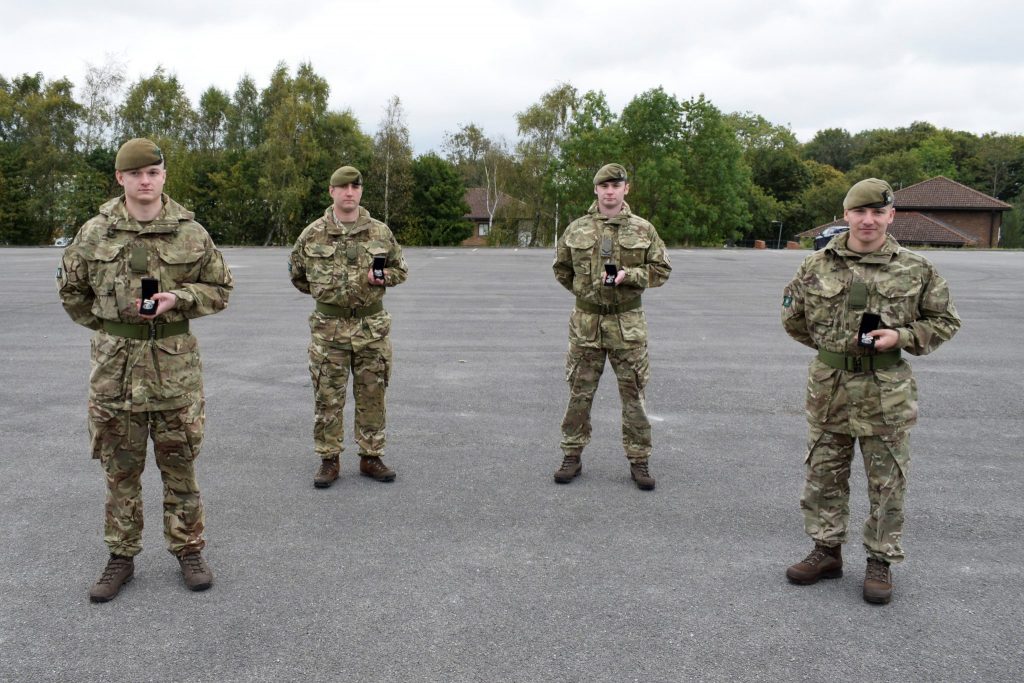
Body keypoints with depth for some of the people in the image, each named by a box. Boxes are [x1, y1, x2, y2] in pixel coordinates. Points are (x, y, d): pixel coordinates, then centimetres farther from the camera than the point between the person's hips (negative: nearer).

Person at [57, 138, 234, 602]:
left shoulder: (191, 232, -1)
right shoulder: (95, 233, 1)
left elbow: (220, 288, 5)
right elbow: (71, 290, 14)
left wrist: (178, 298, -11)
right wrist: (108, 326, 8)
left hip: (175, 363, -1)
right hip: (114, 364, 1)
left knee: (179, 463, 7)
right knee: (120, 467, 10)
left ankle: (188, 551, 21)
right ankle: (121, 556, 23)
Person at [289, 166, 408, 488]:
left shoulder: (380, 232, 3)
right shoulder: (312, 234, 0)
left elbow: (400, 269, 12)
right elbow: (296, 274, 15)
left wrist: (381, 277, -7)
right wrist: (323, 291, 7)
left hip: (372, 328, 1)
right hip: (329, 328, -1)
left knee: (371, 396, 8)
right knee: (327, 398, 4)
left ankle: (371, 457, 20)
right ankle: (329, 460, 16)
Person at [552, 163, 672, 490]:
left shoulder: (643, 229, 0)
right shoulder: (576, 229, 2)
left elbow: (661, 269, 3)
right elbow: (561, 268, 15)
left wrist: (629, 276, -13)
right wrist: (585, 289, 7)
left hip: (627, 324, -1)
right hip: (586, 322, 1)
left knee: (633, 394, 5)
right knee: (579, 392, 7)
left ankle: (638, 461, 15)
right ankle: (572, 456, 19)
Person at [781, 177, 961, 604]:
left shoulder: (917, 270, -3)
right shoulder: (817, 266, 0)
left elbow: (945, 321, 5)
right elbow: (792, 317, 14)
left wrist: (901, 336, -11)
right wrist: (829, 344, 9)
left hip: (886, 393, -2)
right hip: (829, 389, 2)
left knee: (887, 482, 7)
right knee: (824, 474, 11)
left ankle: (881, 561, 22)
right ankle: (827, 551, 26)